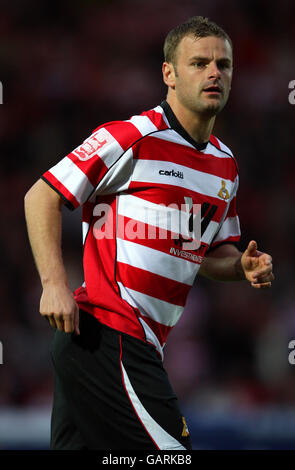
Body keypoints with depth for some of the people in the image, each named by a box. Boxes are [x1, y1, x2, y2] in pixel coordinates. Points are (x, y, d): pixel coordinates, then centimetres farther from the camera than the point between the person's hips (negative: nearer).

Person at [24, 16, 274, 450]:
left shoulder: (226, 165, 16)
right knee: (172, 450, -12)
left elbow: (214, 251, 29)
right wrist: (55, 283, -17)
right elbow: (41, 197, -7)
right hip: (106, 336, -8)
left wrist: (243, 266, 5)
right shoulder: (132, 138, -9)